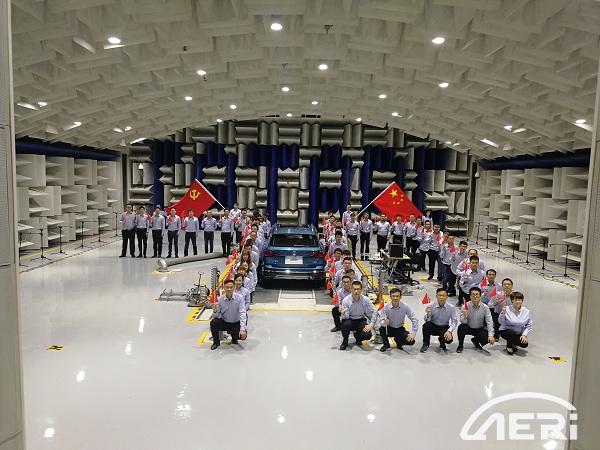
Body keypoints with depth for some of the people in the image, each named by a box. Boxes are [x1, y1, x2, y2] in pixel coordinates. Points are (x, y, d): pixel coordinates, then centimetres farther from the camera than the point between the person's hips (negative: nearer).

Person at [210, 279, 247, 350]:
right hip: (224, 322, 1)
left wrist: (242, 329, -31)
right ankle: (216, 342, 1)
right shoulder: (220, 299, -11)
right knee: (213, 322, -27)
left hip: (236, 323, -1)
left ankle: (234, 337, 14)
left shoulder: (239, 298, -16)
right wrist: (215, 311, -33)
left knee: (243, 335, -26)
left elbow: (242, 314, -21)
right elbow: (217, 316, -8)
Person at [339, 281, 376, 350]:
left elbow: (373, 312, -6)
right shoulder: (346, 300, -16)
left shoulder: (365, 300, -13)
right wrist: (343, 313, -39)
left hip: (361, 320, 1)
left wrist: (370, 325, -16)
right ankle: (345, 341, -2)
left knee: (368, 335, -24)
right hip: (350, 320, -1)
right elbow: (346, 317, -16)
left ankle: (357, 335, 15)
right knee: (345, 324, -35)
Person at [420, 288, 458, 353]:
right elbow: (427, 320, -14)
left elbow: (455, 321, -11)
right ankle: (425, 344, -3)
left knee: (449, 339, -28)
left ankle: (442, 344, 14)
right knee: (426, 325, -31)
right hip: (433, 327, 0)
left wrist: (449, 331, -28)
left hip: (444, 328, 0)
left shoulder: (451, 308, -12)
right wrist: (428, 315, -38)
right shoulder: (431, 306, -13)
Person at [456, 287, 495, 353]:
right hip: (468, 328, -1)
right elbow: (463, 322, -16)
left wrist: (491, 335, -29)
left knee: (487, 338, -25)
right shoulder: (466, 306, -14)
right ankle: (460, 345, -2)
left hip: (480, 329, 1)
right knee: (461, 327, -32)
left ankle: (475, 341, 13)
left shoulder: (485, 307, -13)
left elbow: (489, 322, -16)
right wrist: (464, 317, -41)